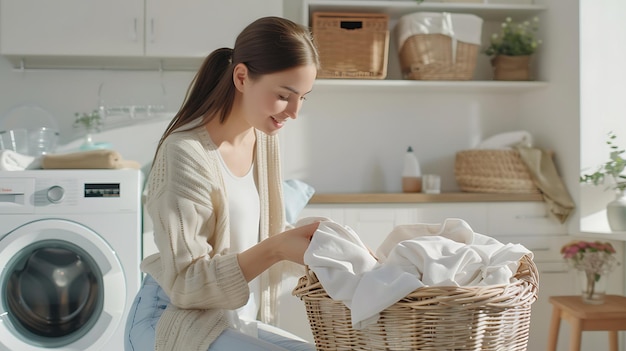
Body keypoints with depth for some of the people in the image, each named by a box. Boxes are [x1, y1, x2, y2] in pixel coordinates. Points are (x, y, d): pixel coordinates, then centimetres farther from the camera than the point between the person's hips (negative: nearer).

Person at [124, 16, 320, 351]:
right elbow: (185, 285, -20)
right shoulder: (186, 152, -22)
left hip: (235, 320, 8)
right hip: (172, 319, -8)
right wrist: (276, 249, -32)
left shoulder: (263, 139, 2)